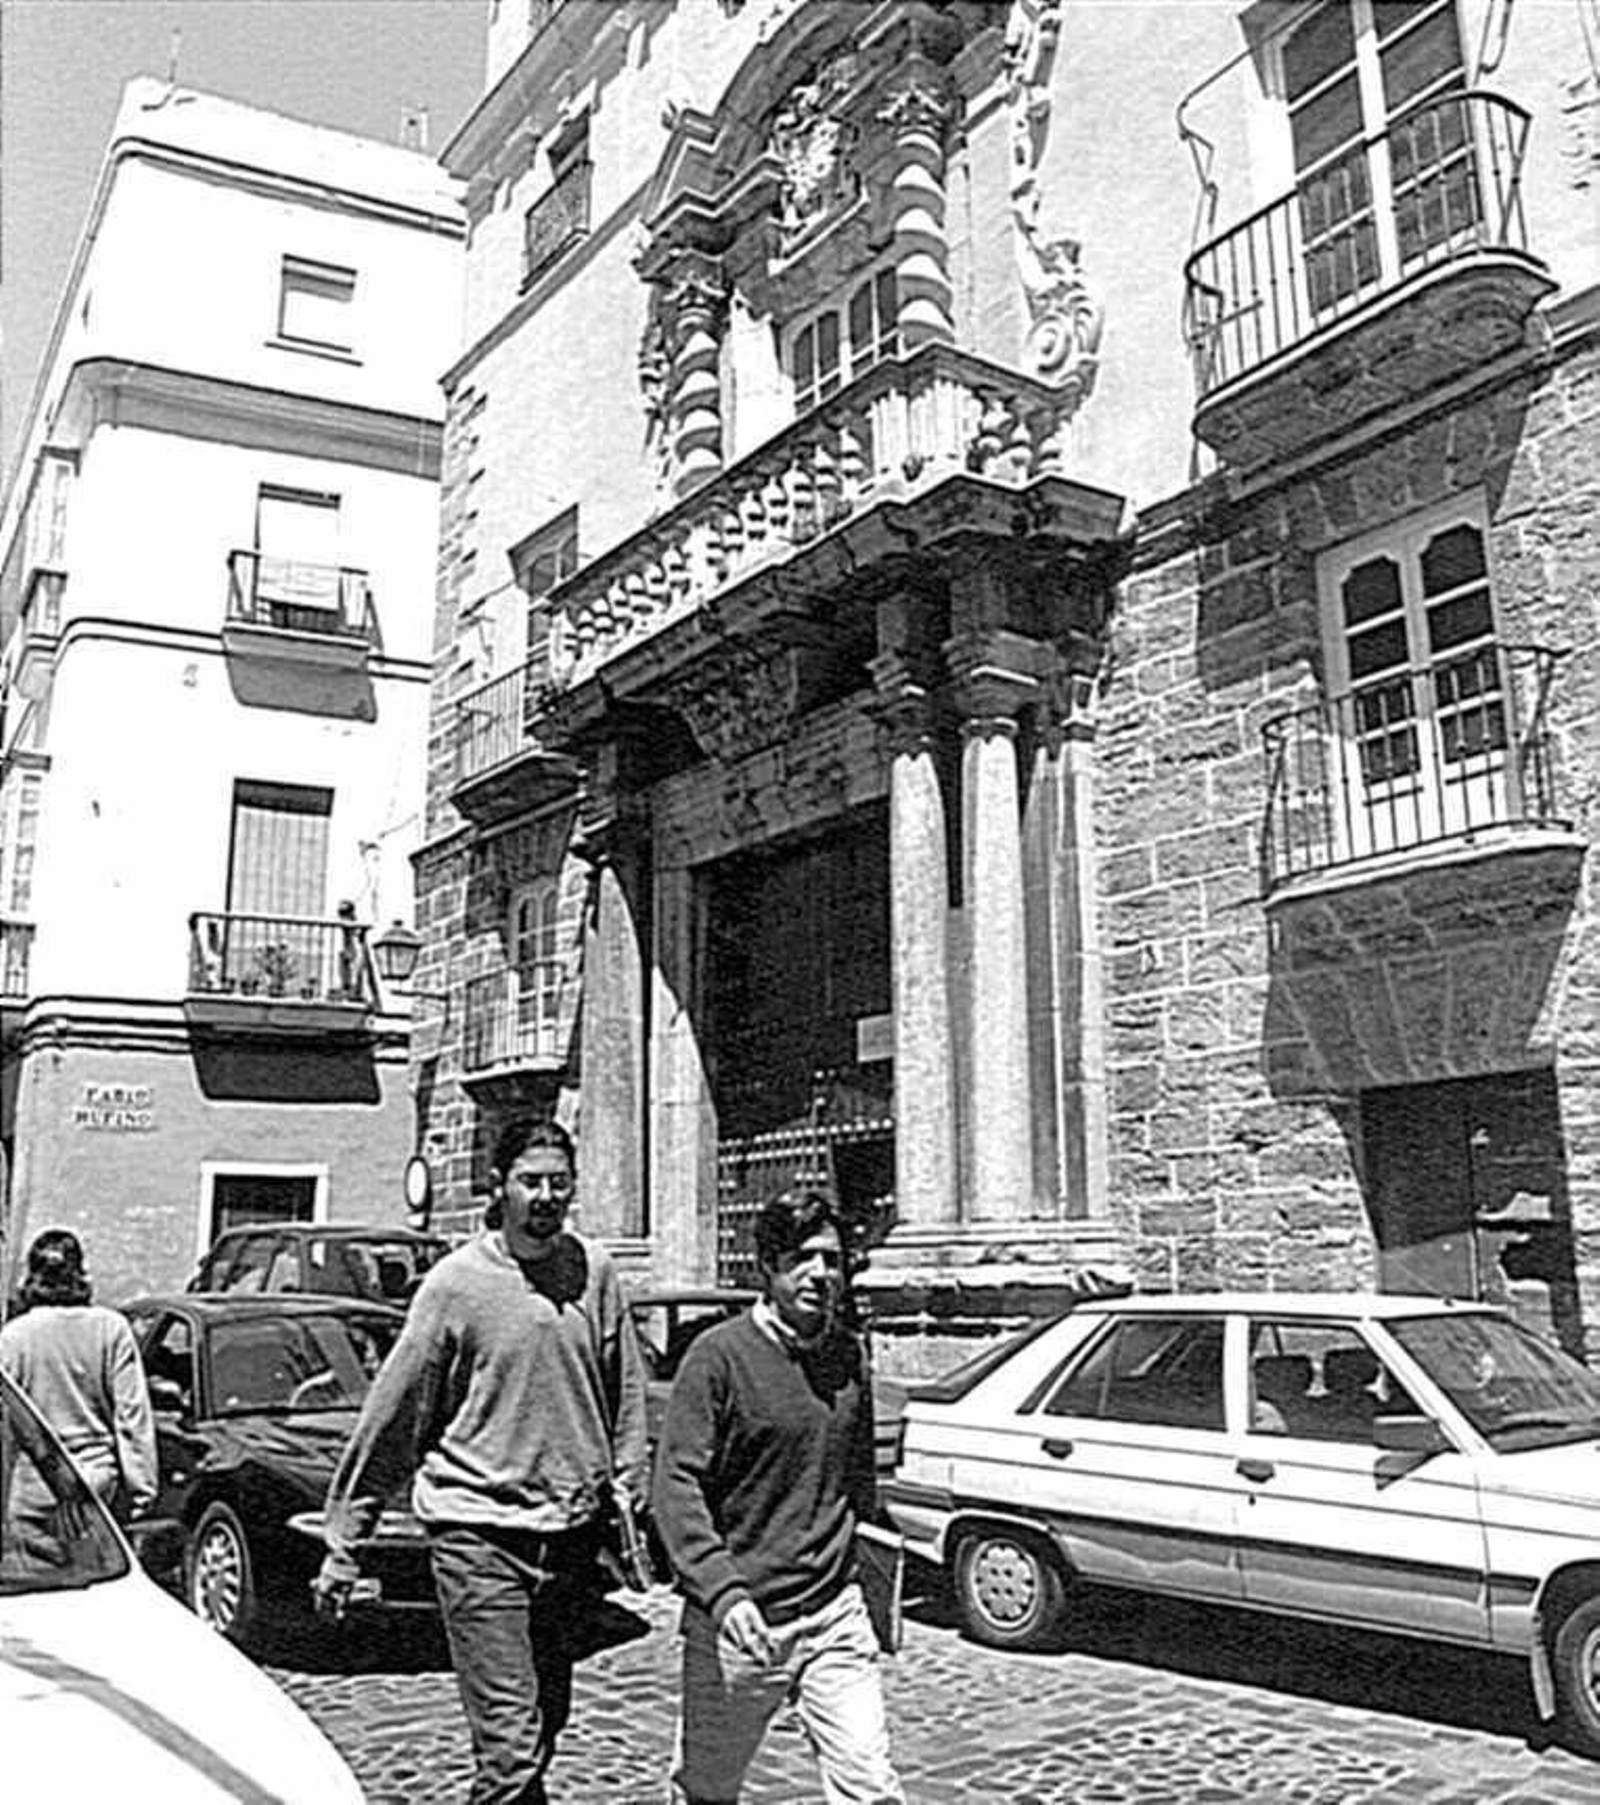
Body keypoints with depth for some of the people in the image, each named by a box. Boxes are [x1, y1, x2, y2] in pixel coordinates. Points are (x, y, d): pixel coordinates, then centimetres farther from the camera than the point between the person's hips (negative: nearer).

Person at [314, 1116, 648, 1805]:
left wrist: (630, 1496, 8)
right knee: (510, 1742, -8)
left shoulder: (593, 1270, 1)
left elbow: (624, 1396, 11)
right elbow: (390, 1413, -4)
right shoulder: (457, 1282, -8)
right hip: (478, 1528, -4)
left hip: (572, 1528, 5)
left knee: (548, 1720, 17)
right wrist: (343, 1543, -2)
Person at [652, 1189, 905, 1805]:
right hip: (736, 1621, -3)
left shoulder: (849, 1355, 5)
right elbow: (676, 1484, -16)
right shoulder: (720, 1355, -12)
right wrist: (724, 1592, -26)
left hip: (835, 1615, 3)